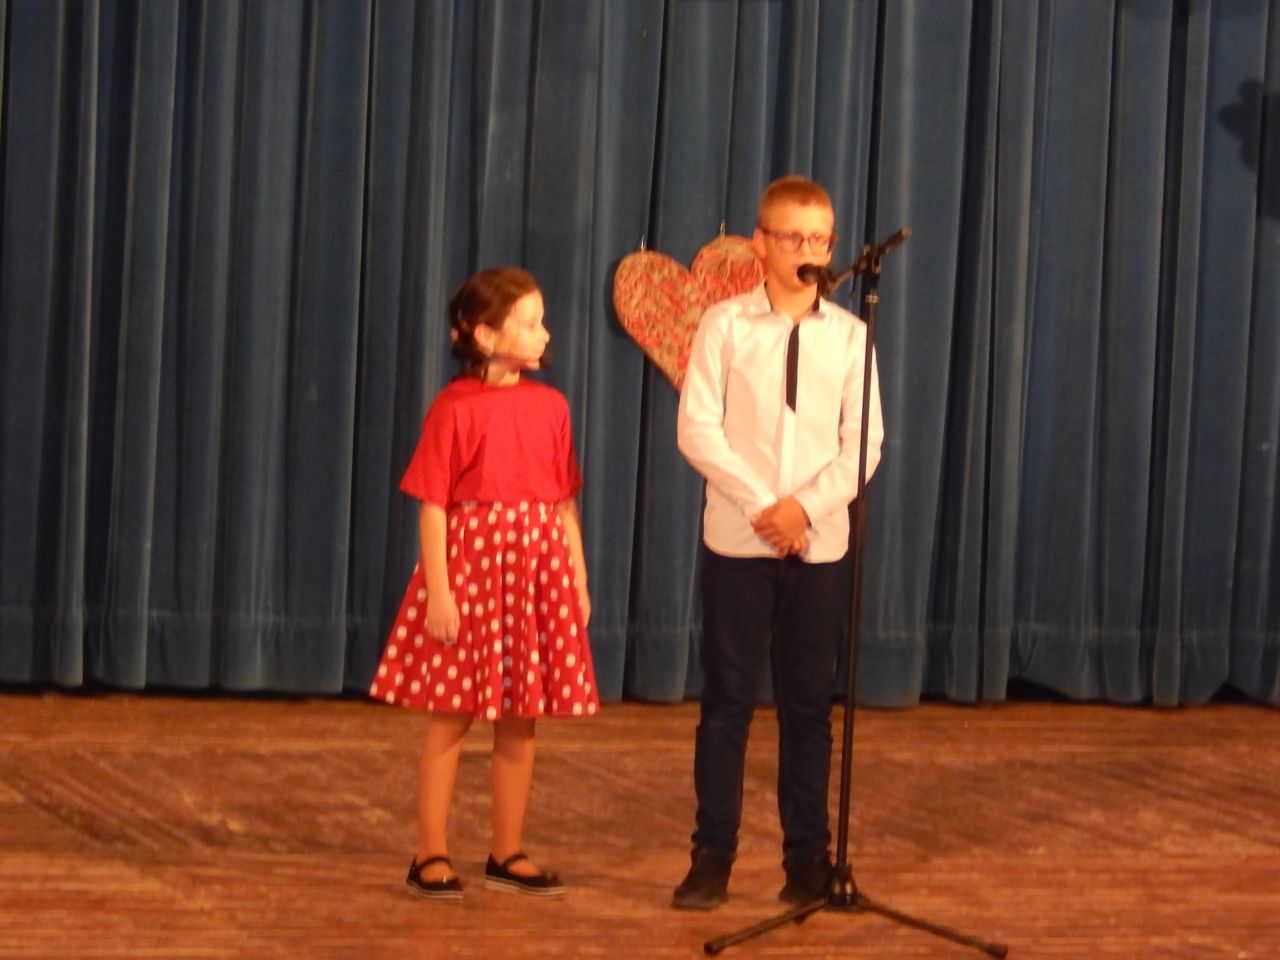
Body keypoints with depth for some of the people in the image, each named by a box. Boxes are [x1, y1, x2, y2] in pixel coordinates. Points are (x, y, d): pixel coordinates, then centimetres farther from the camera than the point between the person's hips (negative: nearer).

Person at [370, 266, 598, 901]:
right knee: (451, 717, 0)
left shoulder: (550, 406, 8)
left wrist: (578, 581, 8)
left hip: (537, 569, 5)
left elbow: (565, 502, 11)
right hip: (470, 565, -5)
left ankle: (507, 854, 18)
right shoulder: (456, 408, -8)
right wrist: (438, 590, -15)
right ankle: (431, 856, 7)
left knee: (521, 719, 9)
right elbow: (432, 505, -10)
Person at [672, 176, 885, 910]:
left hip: (820, 542, 1)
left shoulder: (849, 334, 4)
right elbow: (697, 428, -5)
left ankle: (809, 857, 13)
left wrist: (808, 506, -11)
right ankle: (713, 856, 6)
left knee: (810, 703, 6)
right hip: (738, 538, -1)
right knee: (728, 698, 1)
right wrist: (760, 503, -12)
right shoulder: (726, 325, 0)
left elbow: (864, 440, 1)